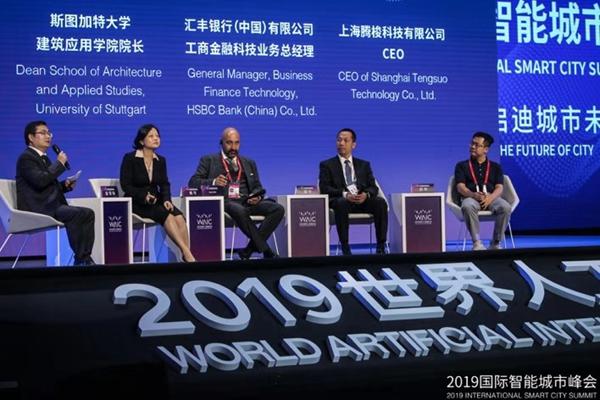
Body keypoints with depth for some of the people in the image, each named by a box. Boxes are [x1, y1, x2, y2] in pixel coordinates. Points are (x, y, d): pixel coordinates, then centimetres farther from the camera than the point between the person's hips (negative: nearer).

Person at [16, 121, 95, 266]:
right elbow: (40, 180, -23)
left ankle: (85, 258, -12)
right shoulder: (26, 157, -6)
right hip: (37, 208, -9)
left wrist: (65, 185, 5)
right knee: (77, 213, -27)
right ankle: (80, 259, -19)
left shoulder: (44, 158, 22)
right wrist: (59, 163, -12)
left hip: (52, 205, 9)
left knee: (88, 213, -8)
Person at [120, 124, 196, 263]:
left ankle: (186, 256, -33)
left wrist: (166, 199, -13)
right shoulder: (130, 158, -4)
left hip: (157, 201, 5)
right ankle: (187, 253, -34)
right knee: (166, 215, -31)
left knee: (179, 216, -26)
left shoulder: (161, 160, 12)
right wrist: (144, 196, -24)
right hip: (137, 203, -5)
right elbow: (126, 185, -9)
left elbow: (164, 184, 8)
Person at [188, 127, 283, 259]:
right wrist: (213, 182, -16)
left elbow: (257, 187, 22)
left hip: (247, 202, 4)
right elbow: (193, 182, 4)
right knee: (239, 210, -40)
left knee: (278, 209, -22)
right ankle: (266, 251, -30)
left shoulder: (249, 163, 26)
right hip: (224, 202, -4)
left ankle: (249, 250, -23)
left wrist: (257, 197, -3)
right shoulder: (209, 160, 15)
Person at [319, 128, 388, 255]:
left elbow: (373, 187, 12)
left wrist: (366, 194, -14)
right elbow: (324, 188, -1)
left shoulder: (364, 165, 21)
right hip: (341, 201, -3)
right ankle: (345, 248, -37)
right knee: (341, 203, -39)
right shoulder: (327, 165, 12)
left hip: (362, 201, 3)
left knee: (381, 202, -28)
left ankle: (381, 246, -29)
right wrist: (344, 194, -19)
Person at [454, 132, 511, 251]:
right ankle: (477, 243, -35)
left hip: (491, 198, 2)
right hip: (471, 197, -1)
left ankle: (496, 243, -21)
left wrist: (490, 198, -19)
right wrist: (474, 195, -21)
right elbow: (460, 187, 1)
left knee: (505, 207, -33)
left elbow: (499, 188, 5)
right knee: (467, 206, -40)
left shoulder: (495, 167, 18)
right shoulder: (462, 166, 15)